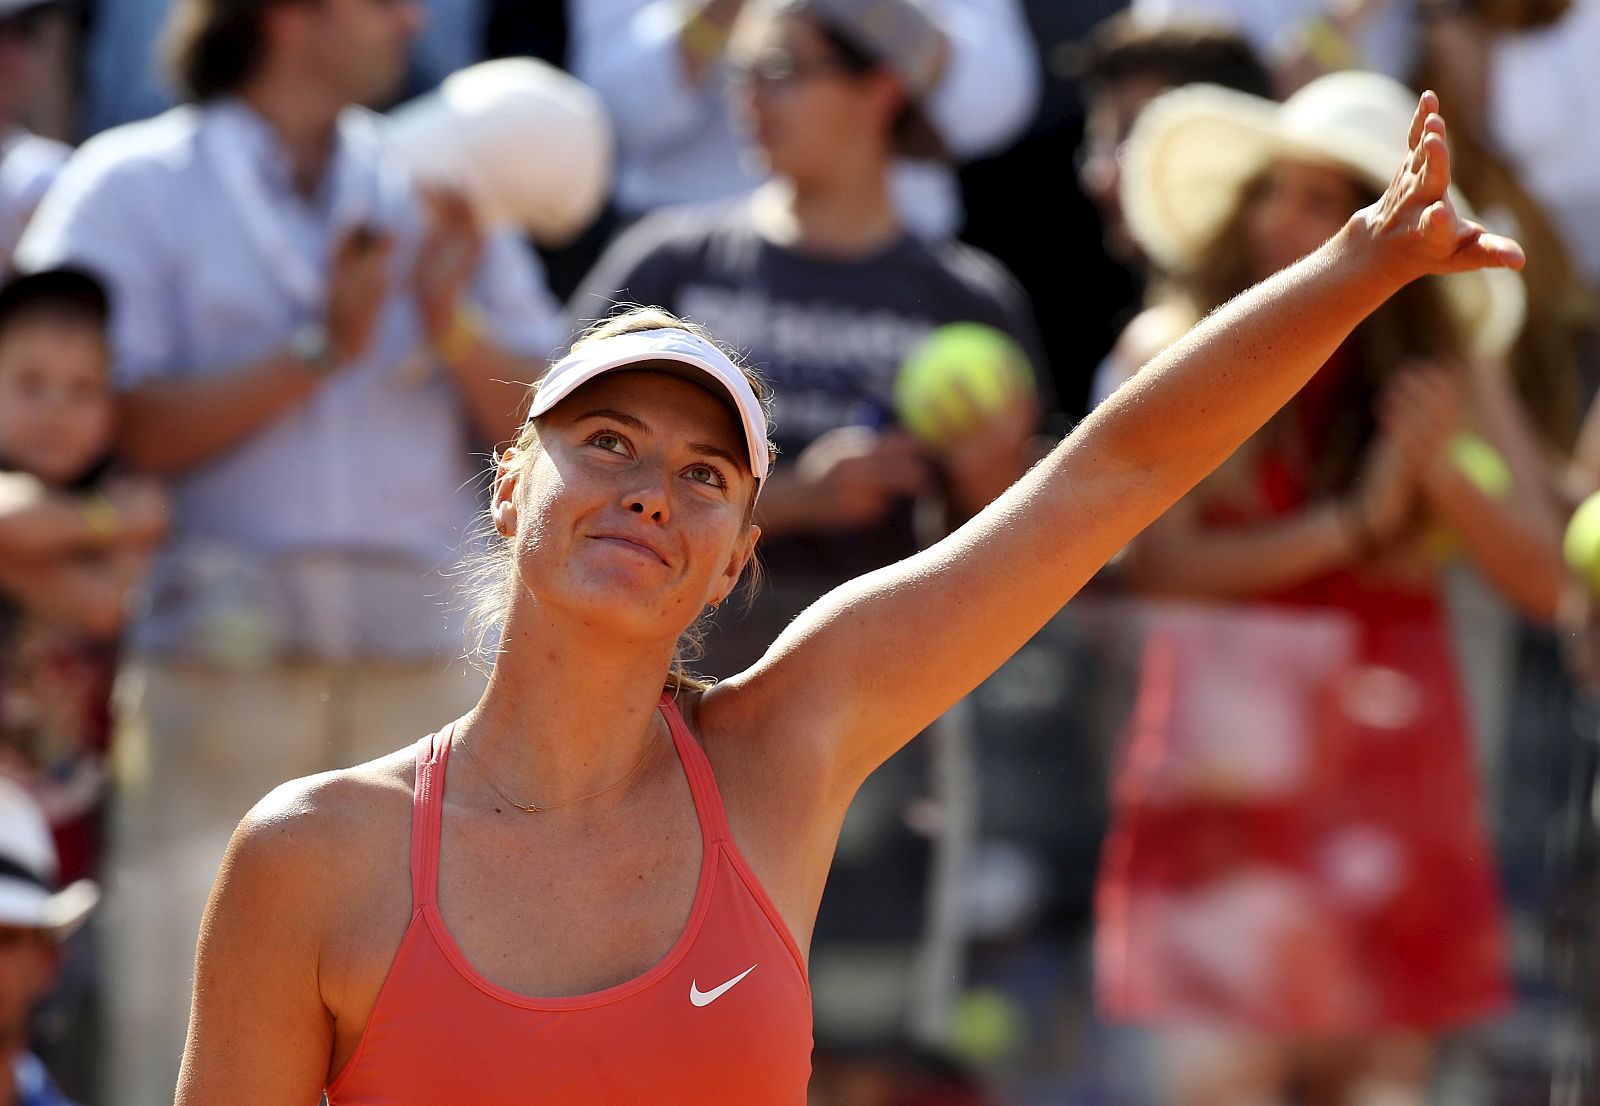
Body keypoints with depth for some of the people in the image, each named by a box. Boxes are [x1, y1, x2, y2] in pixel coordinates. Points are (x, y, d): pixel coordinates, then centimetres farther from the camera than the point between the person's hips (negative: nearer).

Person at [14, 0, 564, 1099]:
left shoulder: (437, 199, 14)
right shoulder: (132, 188, 2)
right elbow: (118, 428, -11)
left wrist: (454, 326, -7)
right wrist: (319, 350, -13)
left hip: (424, 671, 4)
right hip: (215, 669, -4)